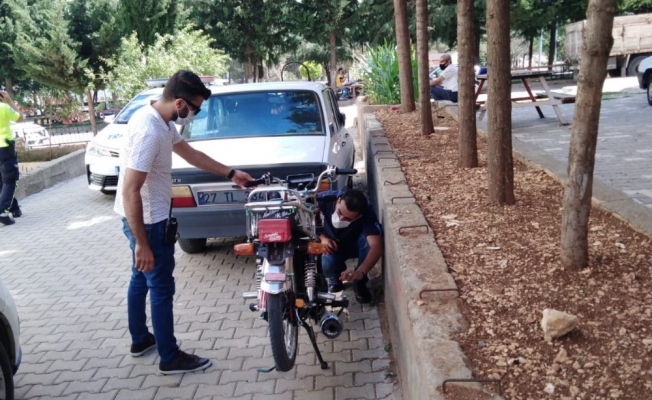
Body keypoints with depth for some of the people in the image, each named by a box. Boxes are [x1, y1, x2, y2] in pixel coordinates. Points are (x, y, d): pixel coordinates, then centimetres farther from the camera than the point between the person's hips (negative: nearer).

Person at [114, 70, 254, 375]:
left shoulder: (160, 120, 3)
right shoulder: (149, 131, -29)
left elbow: (190, 154, 18)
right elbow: (130, 192, -29)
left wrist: (230, 173, 21)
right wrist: (142, 244, -26)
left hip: (146, 218, 10)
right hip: (148, 222, -10)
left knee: (142, 279, 22)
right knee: (161, 289, 1)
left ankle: (140, 339, 39)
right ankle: (170, 358, 15)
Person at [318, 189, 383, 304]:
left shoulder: (367, 214, -35)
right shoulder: (325, 199, -31)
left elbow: (377, 246, -47)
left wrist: (360, 272, -62)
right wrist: (322, 237, -25)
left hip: (355, 245, 0)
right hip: (332, 245, 0)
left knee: (368, 239, -34)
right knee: (326, 265, -32)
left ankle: (359, 282, -9)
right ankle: (335, 277, 8)